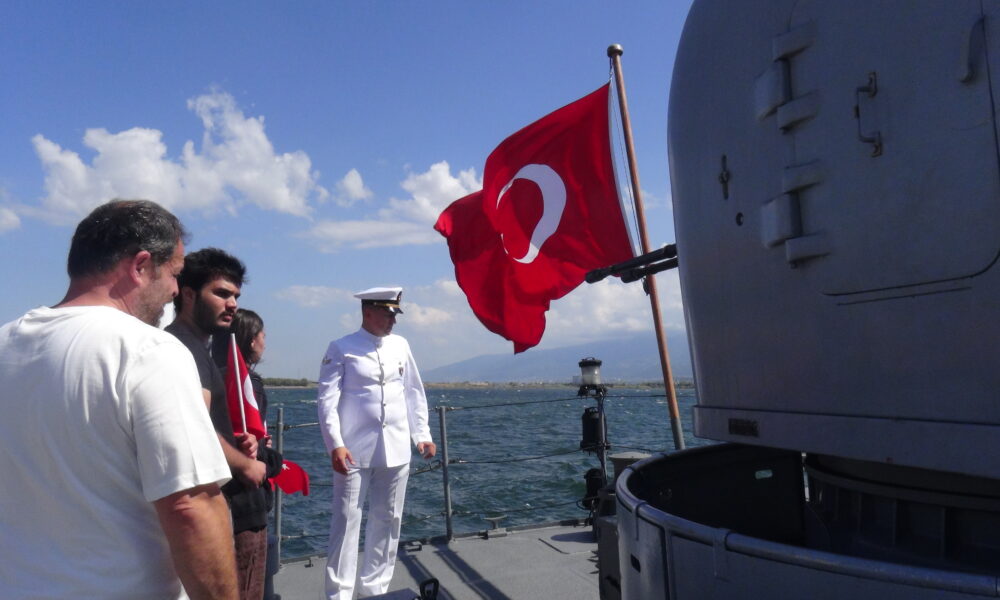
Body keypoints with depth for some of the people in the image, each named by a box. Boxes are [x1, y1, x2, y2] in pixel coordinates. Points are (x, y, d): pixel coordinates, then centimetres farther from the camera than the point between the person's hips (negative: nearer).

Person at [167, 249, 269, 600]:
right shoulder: (185, 347, -17)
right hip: (227, 516, -10)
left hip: (231, 512, 10)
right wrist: (246, 465, -12)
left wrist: (237, 443, 6)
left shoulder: (193, 348, 15)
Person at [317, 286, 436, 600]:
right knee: (347, 520, -1)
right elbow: (327, 400, -8)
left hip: (396, 449, 5)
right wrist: (335, 445, -17)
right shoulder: (341, 349, -3)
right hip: (355, 450, -4)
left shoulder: (400, 345, 9)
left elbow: (414, 393, 14)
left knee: (387, 520, 11)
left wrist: (423, 435, 10)